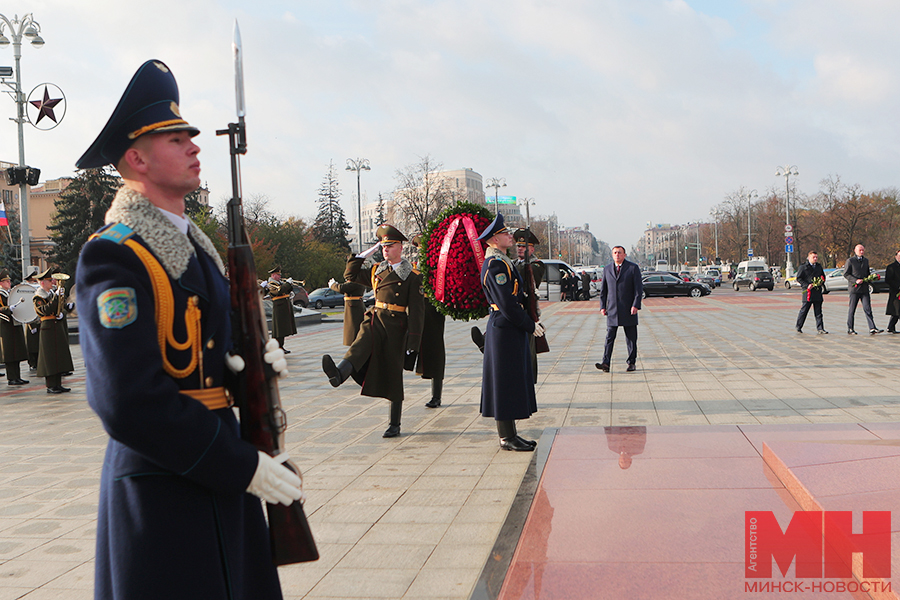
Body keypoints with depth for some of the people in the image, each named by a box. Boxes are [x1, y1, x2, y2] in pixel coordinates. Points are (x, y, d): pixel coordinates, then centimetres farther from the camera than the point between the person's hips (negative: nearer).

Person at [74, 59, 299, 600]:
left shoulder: (197, 244, 12)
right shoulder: (114, 255, -16)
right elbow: (129, 402, -24)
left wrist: (253, 359, -1)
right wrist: (244, 467, -21)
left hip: (219, 474, 9)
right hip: (161, 489, -8)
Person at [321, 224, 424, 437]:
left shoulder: (412, 276, -2)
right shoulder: (377, 270, 14)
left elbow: (417, 311, -5)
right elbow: (351, 275, 21)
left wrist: (413, 340, -11)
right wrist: (368, 252, 13)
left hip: (396, 325, -3)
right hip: (375, 318, 4)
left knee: (393, 374, 2)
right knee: (361, 343, -31)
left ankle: (394, 425, 12)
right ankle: (338, 374, -61)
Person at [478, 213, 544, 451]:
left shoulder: (501, 262, 16)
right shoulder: (496, 265, -16)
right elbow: (507, 304, -21)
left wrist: (530, 322, 14)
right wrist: (530, 326, -14)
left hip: (510, 328, 11)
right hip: (505, 330, -11)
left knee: (513, 382, 13)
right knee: (506, 381, -4)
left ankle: (509, 434, 20)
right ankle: (507, 438, 2)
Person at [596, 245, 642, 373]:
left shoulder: (633, 268, 1)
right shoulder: (607, 269, 11)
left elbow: (639, 288, -3)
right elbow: (603, 289, 14)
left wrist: (636, 305, -13)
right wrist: (602, 306, 5)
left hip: (628, 310, -2)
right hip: (612, 310, 2)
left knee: (631, 338, 4)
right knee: (609, 337, -5)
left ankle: (631, 363, 14)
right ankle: (606, 363, -10)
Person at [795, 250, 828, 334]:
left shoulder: (819, 267, 16)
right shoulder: (803, 267, -1)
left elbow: (823, 276, 26)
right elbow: (798, 278, -3)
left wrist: (821, 282, 4)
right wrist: (807, 285, -15)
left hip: (817, 292, 5)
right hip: (808, 292, -5)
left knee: (818, 311, 4)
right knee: (804, 310, -1)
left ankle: (820, 328, 5)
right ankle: (798, 327, 9)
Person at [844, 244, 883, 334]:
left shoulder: (866, 260, 16)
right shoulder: (850, 261, -1)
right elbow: (846, 274, -5)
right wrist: (855, 280, -16)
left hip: (864, 289, 4)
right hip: (854, 288, -4)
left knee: (867, 308, -4)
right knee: (852, 310, 2)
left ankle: (872, 328, -9)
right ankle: (850, 329, 11)